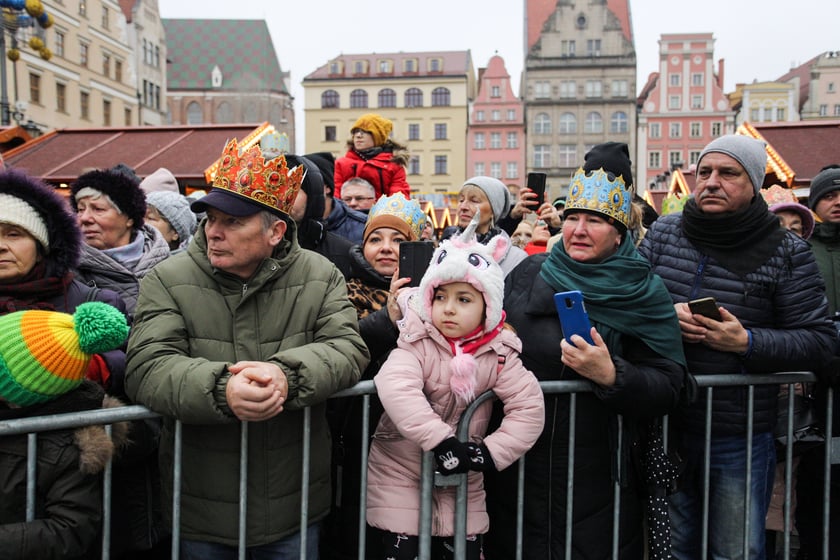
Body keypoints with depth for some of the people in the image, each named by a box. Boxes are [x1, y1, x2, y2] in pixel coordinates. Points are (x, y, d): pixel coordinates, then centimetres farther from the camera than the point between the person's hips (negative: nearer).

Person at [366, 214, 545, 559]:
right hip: (402, 477, -3)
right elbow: (394, 386, -34)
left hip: (463, 485, 3)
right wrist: (441, 441, -37)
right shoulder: (417, 343, -16)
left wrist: (492, 452, -20)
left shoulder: (498, 353, -7)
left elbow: (529, 406, -11)